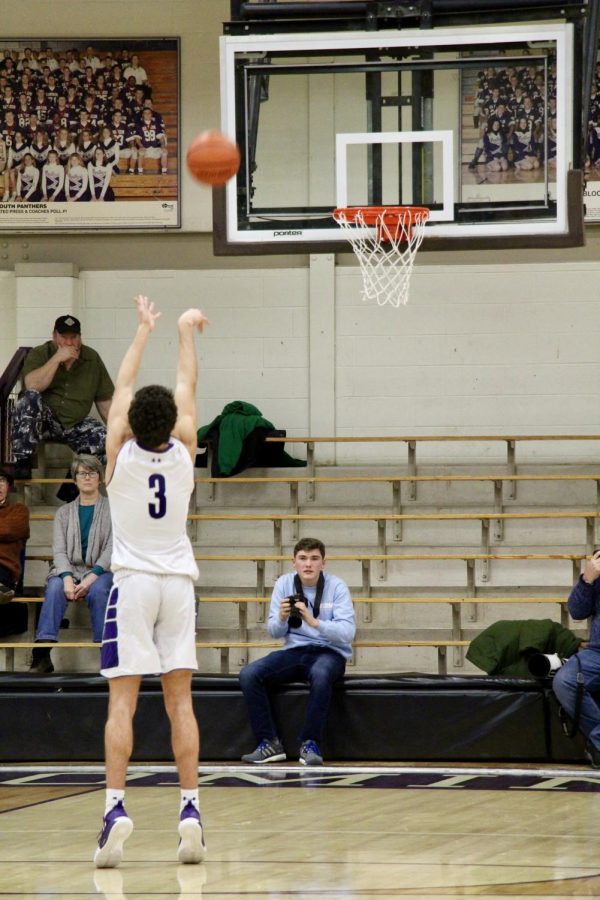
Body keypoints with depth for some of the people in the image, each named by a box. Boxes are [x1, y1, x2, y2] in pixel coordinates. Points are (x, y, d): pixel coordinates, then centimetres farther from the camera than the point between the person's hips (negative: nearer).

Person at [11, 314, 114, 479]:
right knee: (29, 398, -34)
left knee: (104, 438, -25)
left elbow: (105, 401, 8)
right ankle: (22, 463, -30)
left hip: (76, 425, 2)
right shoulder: (38, 354, -2)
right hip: (44, 421, -2)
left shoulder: (92, 359, 6)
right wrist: (57, 359, -22)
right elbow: (32, 386, -22)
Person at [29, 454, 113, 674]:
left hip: (100, 572, -1)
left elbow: (112, 548, -2)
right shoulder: (64, 512, 17)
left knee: (98, 590, -37)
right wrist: (67, 578, -17)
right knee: (55, 588, -33)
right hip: (69, 570, 2)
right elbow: (59, 550, 4)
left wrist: (92, 577, -18)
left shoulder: (112, 510, 10)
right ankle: (42, 655, -43)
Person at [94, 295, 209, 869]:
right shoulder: (184, 453, -5)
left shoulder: (120, 454, -9)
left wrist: (144, 330, 18)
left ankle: (115, 809, -18)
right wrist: (185, 332, 23)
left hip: (132, 584, -2)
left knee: (122, 702, -6)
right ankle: (190, 811, -3)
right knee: (179, 701, 3)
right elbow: (187, 388, 10)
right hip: (178, 583, 2)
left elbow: (123, 386, 6)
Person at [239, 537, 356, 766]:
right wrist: (281, 619, -19)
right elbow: (274, 632, 5)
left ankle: (310, 744, -27)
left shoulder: (336, 587, -6)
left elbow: (347, 631, -17)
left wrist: (314, 622, -31)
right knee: (249, 675, -20)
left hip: (329, 652, -4)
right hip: (294, 651, 4)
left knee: (320, 674, -40)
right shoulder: (284, 584, 3)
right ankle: (269, 743, -14)